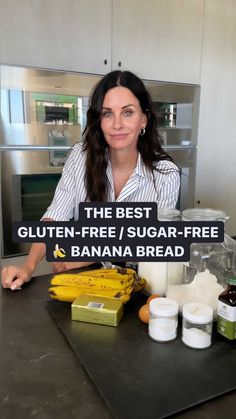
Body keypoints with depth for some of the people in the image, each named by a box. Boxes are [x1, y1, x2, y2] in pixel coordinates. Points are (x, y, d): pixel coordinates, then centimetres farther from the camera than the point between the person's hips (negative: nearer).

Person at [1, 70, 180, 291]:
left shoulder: (166, 174, -16)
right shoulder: (81, 156, -9)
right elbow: (55, 217, -11)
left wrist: (86, 258, -18)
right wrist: (28, 266, -27)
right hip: (83, 276, 0)